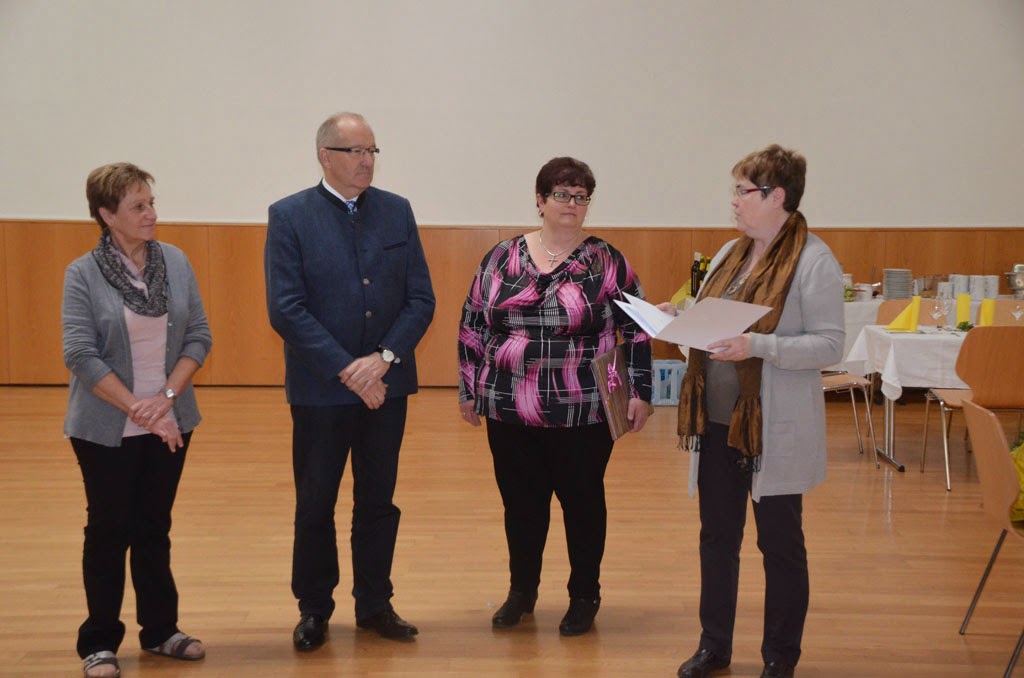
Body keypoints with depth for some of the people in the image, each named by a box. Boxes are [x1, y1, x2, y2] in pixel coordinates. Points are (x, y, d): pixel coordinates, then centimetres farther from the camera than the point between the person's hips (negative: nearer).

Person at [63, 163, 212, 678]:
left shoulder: (176, 262, 1)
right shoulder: (83, 274, -9)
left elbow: (198, 337, 2)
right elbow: (81, 355, -14)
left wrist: (165, 397, -11)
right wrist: (138, 411, -18)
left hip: (171, 423, 3)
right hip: (107, 429, -3)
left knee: (155, 527, 13)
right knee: (109, 530, 7)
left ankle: (160, 630, 26)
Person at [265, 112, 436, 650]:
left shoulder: (397, 212, 5)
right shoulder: (289, 216, -5)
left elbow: (421, 298, 2)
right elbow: (286, 309, -12)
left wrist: (384, 358, -12)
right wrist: (347, 371, -16)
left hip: (387, 384, 3)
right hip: (320, 389, -3)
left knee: (379, 501, 12)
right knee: (314, 505, 8)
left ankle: (375, 604, 26)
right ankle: (313, 609, 24)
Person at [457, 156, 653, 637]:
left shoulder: (606, 262, -2)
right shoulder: (502, 257, 4)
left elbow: (636, 329, 0)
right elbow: (473, 326, 8)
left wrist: (639, 392, -5)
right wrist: (468, 389, 8)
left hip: (582, 412, -2)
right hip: (509, 411, 2)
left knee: (582, 501, 9)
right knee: (520, 502, 12)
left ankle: (584, 596, 25)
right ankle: (522, 591, 30)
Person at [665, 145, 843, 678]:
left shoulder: (813, 261, -12)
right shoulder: (731, 254, 11)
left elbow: (829, 345, -17)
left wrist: (758, 346, -27)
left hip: (774, 430, -7)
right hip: (717, 421, 7)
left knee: (780, 543, 8)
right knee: (717, 537, 15)